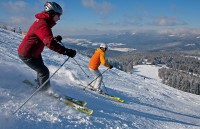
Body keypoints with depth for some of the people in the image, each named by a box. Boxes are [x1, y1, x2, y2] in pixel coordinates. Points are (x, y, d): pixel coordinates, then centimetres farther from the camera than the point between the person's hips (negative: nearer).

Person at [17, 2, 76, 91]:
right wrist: (66, 51, -45)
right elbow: (50, 43, -41)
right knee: (44, 72, -6)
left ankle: (40, 86, 42)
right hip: (27, 55, -11)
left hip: (34, 53, 11)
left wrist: (55, 39, 0)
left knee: (41, 70, 23)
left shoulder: (43, 22, 5)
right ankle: (45, 90, 10)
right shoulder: (42, 24, -27)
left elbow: (45, 38, 17)